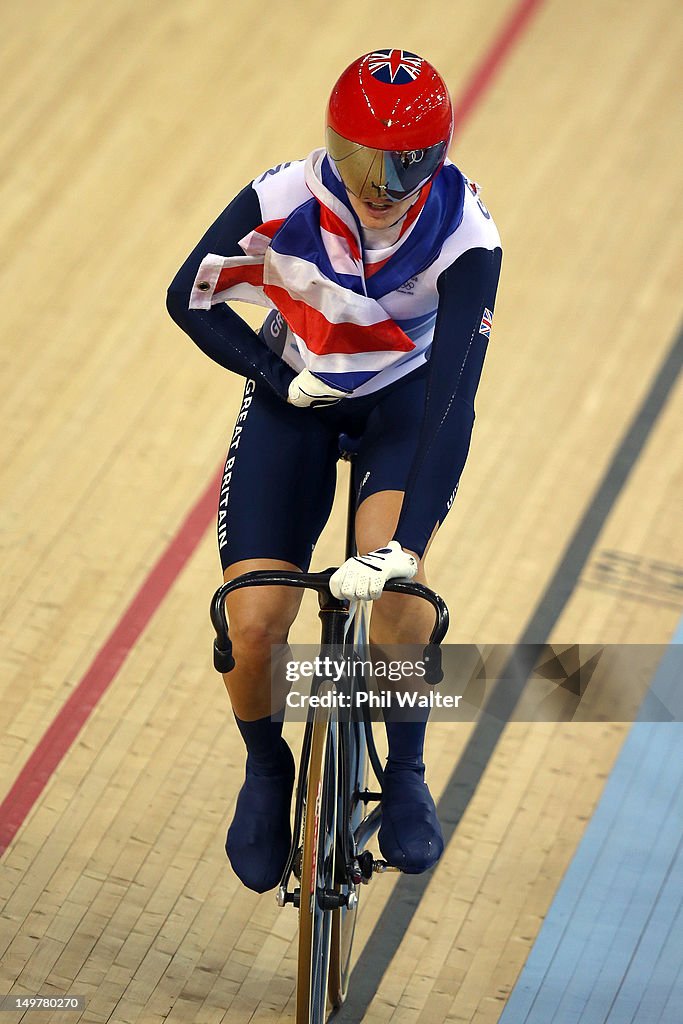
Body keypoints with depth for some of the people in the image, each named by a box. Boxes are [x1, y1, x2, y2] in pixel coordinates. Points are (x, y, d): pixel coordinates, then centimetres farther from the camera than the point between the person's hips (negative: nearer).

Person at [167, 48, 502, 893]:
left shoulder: (464, 236, -30)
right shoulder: (281, 202, -29)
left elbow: (454, 395, -36)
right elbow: (189, 298, -10)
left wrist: (408, 543, -44)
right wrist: (276, 376, -21)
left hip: (407, 394, -1)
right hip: (297, 394, 1)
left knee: (390, 572, -31)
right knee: (254, 627, -13)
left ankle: (406, 775, -7)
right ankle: (266, 772, 20)